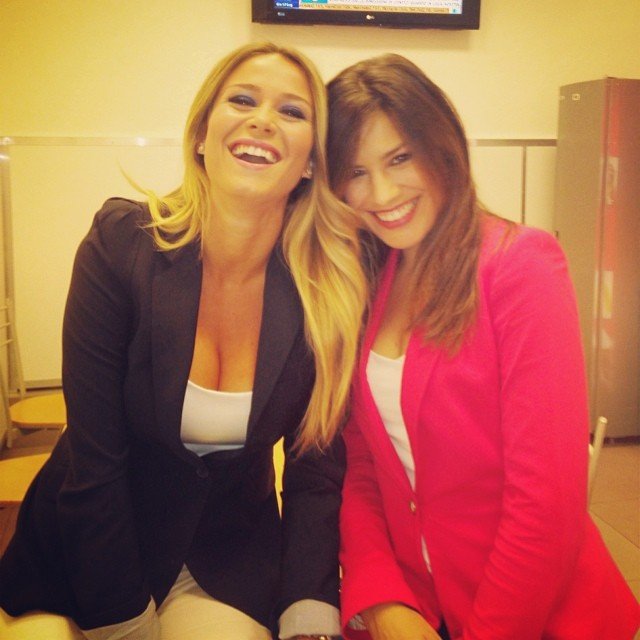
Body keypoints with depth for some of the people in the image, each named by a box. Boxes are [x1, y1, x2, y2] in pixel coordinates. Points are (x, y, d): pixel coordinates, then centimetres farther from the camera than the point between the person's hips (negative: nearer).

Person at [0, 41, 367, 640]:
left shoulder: (332, 286, -14)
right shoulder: (119, 247, -19)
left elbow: (317, 465, -9)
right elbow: (94, 464, -17)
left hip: (234, 557, 1)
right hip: (92, 551, 0)